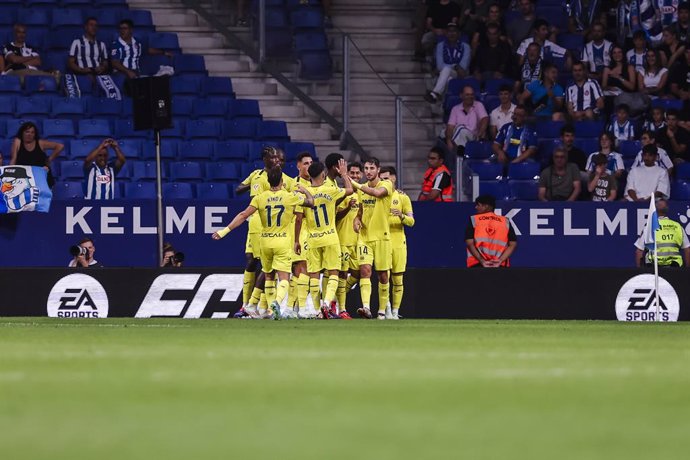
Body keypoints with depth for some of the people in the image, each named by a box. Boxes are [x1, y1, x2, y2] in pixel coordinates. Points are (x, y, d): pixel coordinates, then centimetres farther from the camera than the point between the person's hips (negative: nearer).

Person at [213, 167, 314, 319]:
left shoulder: (260, 198, -3)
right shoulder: (290, 197, -5)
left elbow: (243, 215, -9)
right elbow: (311, 202, 10)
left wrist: (226, 230, -7)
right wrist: (304, 190, 30)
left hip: (265, 242, 2)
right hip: (283, 242, -2)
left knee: (269, 276, 20)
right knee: (283, 278, -7)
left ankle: (271, 308, 22)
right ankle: (277, 301, -34)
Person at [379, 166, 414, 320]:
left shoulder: (402, 197, 4)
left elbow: (411, 221, 2)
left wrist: (402, 216, -18)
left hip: (398, 241, 0)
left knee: (397, 279, 2)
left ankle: (395, 311, 8)